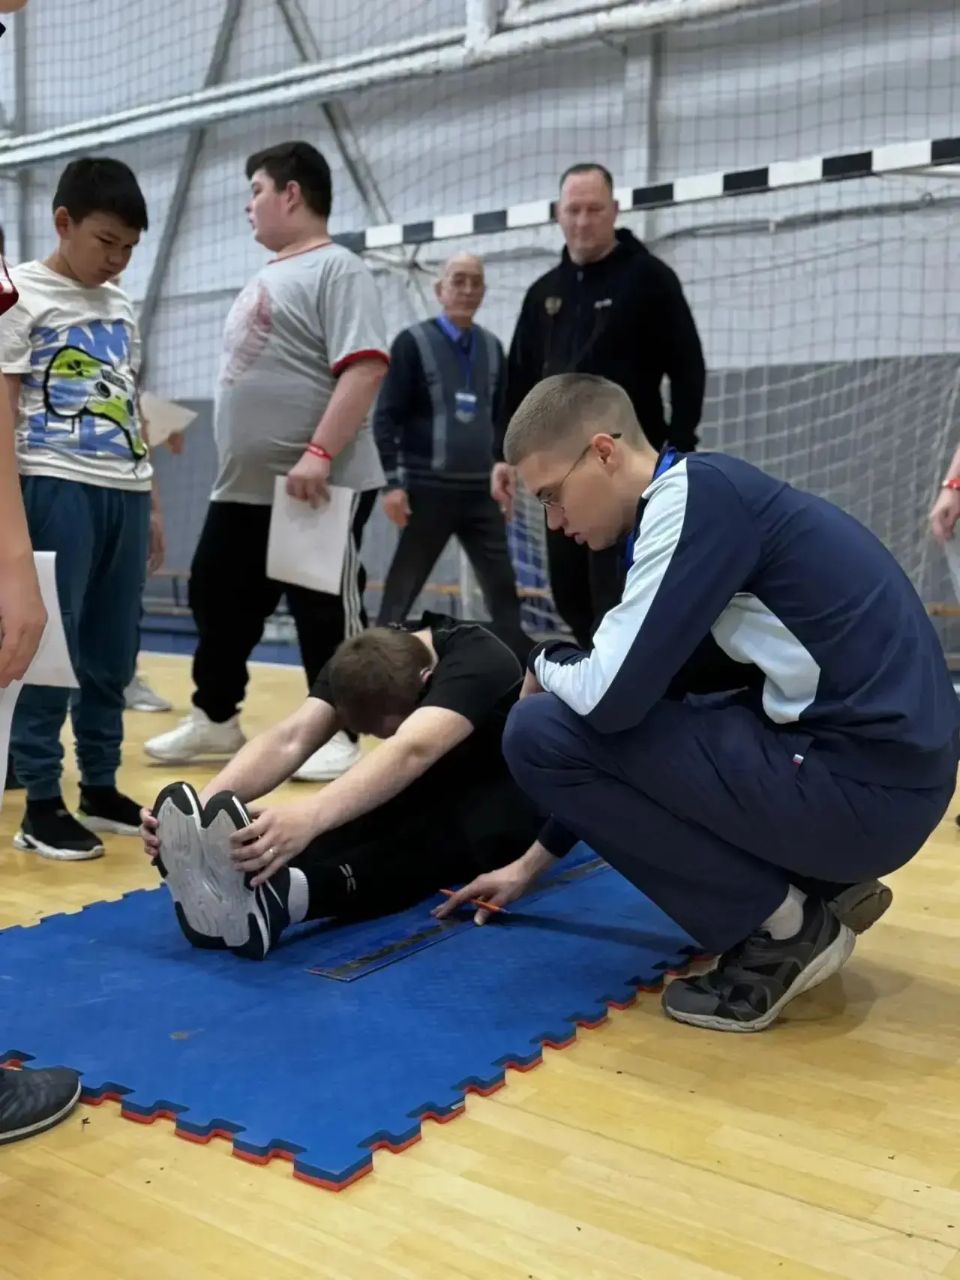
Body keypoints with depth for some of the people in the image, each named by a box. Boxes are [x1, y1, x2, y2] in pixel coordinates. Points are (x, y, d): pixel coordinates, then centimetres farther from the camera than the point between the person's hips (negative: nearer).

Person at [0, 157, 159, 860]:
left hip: (124, 492, 6)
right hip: (57, 487, -6)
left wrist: (151, 500, 19)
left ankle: (100, 788, 21)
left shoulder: (121, 305, 18)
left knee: (113, 653, 9)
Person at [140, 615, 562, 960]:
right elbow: (289, 740, -29)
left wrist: (309, 817, -68)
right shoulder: (362, 663, -14)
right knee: (360, 819, -31)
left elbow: (410, 753, -51)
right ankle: (232, 883, -54)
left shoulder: (475, 662, -32)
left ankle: (279, 895, -63)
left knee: (434, 834, -40)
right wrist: (205, 805, -46)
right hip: (436, 792, 6)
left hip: (510, 801, -5)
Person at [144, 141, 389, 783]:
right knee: (217, 598, 14)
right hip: (242, 487, 10)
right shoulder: (266, 279, 20)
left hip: (321, 488, -10)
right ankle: (215, 719, 29)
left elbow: (364, 367, -22)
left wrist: (319, 453, -29)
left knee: (326, 614, 0)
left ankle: (339, 736, 13)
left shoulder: (336, 269, -10)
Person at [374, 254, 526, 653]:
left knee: (503, 587, 3)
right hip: (428, 489, -4)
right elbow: (386, 418, -7)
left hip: (481, 490, 5)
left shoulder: (492, 347, 12)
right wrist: (392, 481, -14)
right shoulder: (413, 342, -3)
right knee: (402, 590, 3)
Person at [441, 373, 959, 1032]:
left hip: (860, 784, -10)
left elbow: (609, 697, -21)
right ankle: (820, 884, 15)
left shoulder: (696, 494, -13)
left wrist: (545, 663, 4)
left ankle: (781, 923, -2)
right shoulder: (694, 501, 15)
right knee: (628, 735, 25)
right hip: (876, 766, 10)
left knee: (541, 732, -10)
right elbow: (634, 694, 20)